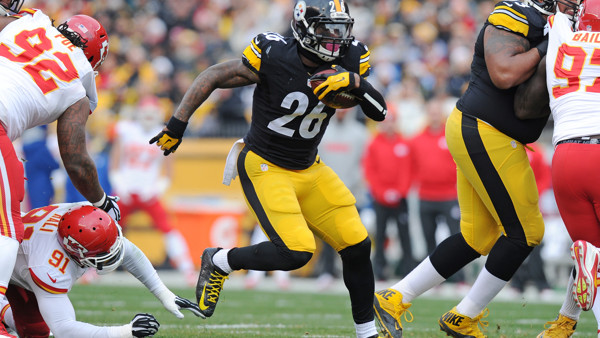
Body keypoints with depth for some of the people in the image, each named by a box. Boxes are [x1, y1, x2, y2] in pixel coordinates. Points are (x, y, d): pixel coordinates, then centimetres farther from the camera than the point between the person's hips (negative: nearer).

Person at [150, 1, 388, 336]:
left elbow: (379, 112, -8)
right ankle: (220, 262, 5)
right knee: (296, 252, -20)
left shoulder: (346, 62, -7)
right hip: (264, 167, -6)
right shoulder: (274, 57, -22)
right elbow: (213, 78, -12)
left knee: (357, 246, 0)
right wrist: (178, 123, -12)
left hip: (309, 169, 6)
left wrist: (355, 83, -27)